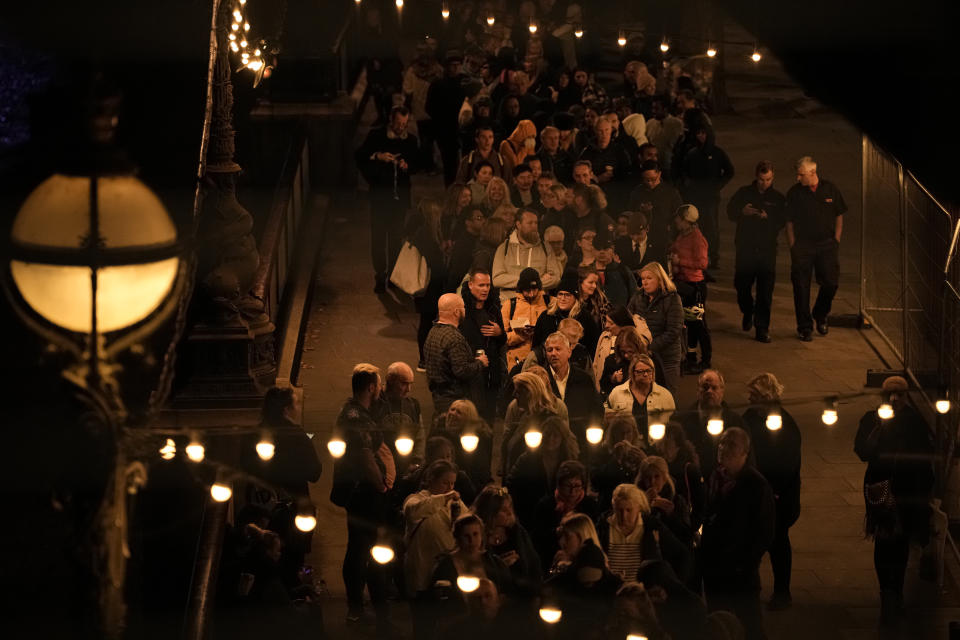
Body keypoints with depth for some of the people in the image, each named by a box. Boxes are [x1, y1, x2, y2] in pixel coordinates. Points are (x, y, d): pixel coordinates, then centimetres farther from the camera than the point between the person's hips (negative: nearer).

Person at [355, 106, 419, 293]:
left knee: (397, 236, 7)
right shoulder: (376, 136, -1)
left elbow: (417, 164, 14)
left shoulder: (411, 140, 6)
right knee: (378, 235, -2)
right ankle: (380, 276, 3)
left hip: (401, 195, 2)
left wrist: (407, 166, -8)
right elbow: (359, 157, -1)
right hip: (380, 193, -2)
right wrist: (377, 157, -17)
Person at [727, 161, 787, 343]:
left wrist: (767, 217, -17)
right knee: (742, 286, 6)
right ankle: (748, 314, 36)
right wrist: (743, 212, -15)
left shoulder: (777, 198, 7)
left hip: (767, 249, -1)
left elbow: (781, 222, 2)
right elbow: (730, 212, 6)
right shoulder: (744, 193, 8)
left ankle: (762, 328, -2)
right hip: (745, 248, 1)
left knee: (765, 290, -6)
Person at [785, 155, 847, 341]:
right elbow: (790, 223, 2)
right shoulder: (794, 193, -1)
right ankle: (805, 327, 8)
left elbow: (839, 216, 11)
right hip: (802, 246, -1)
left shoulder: (830, 190, 2)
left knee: (831, 282, -5)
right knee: (801, 287, -3)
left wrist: (836, 241, 3)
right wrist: (793, 247, -4)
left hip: (827, 244, 1)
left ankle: (820, 315, 22)